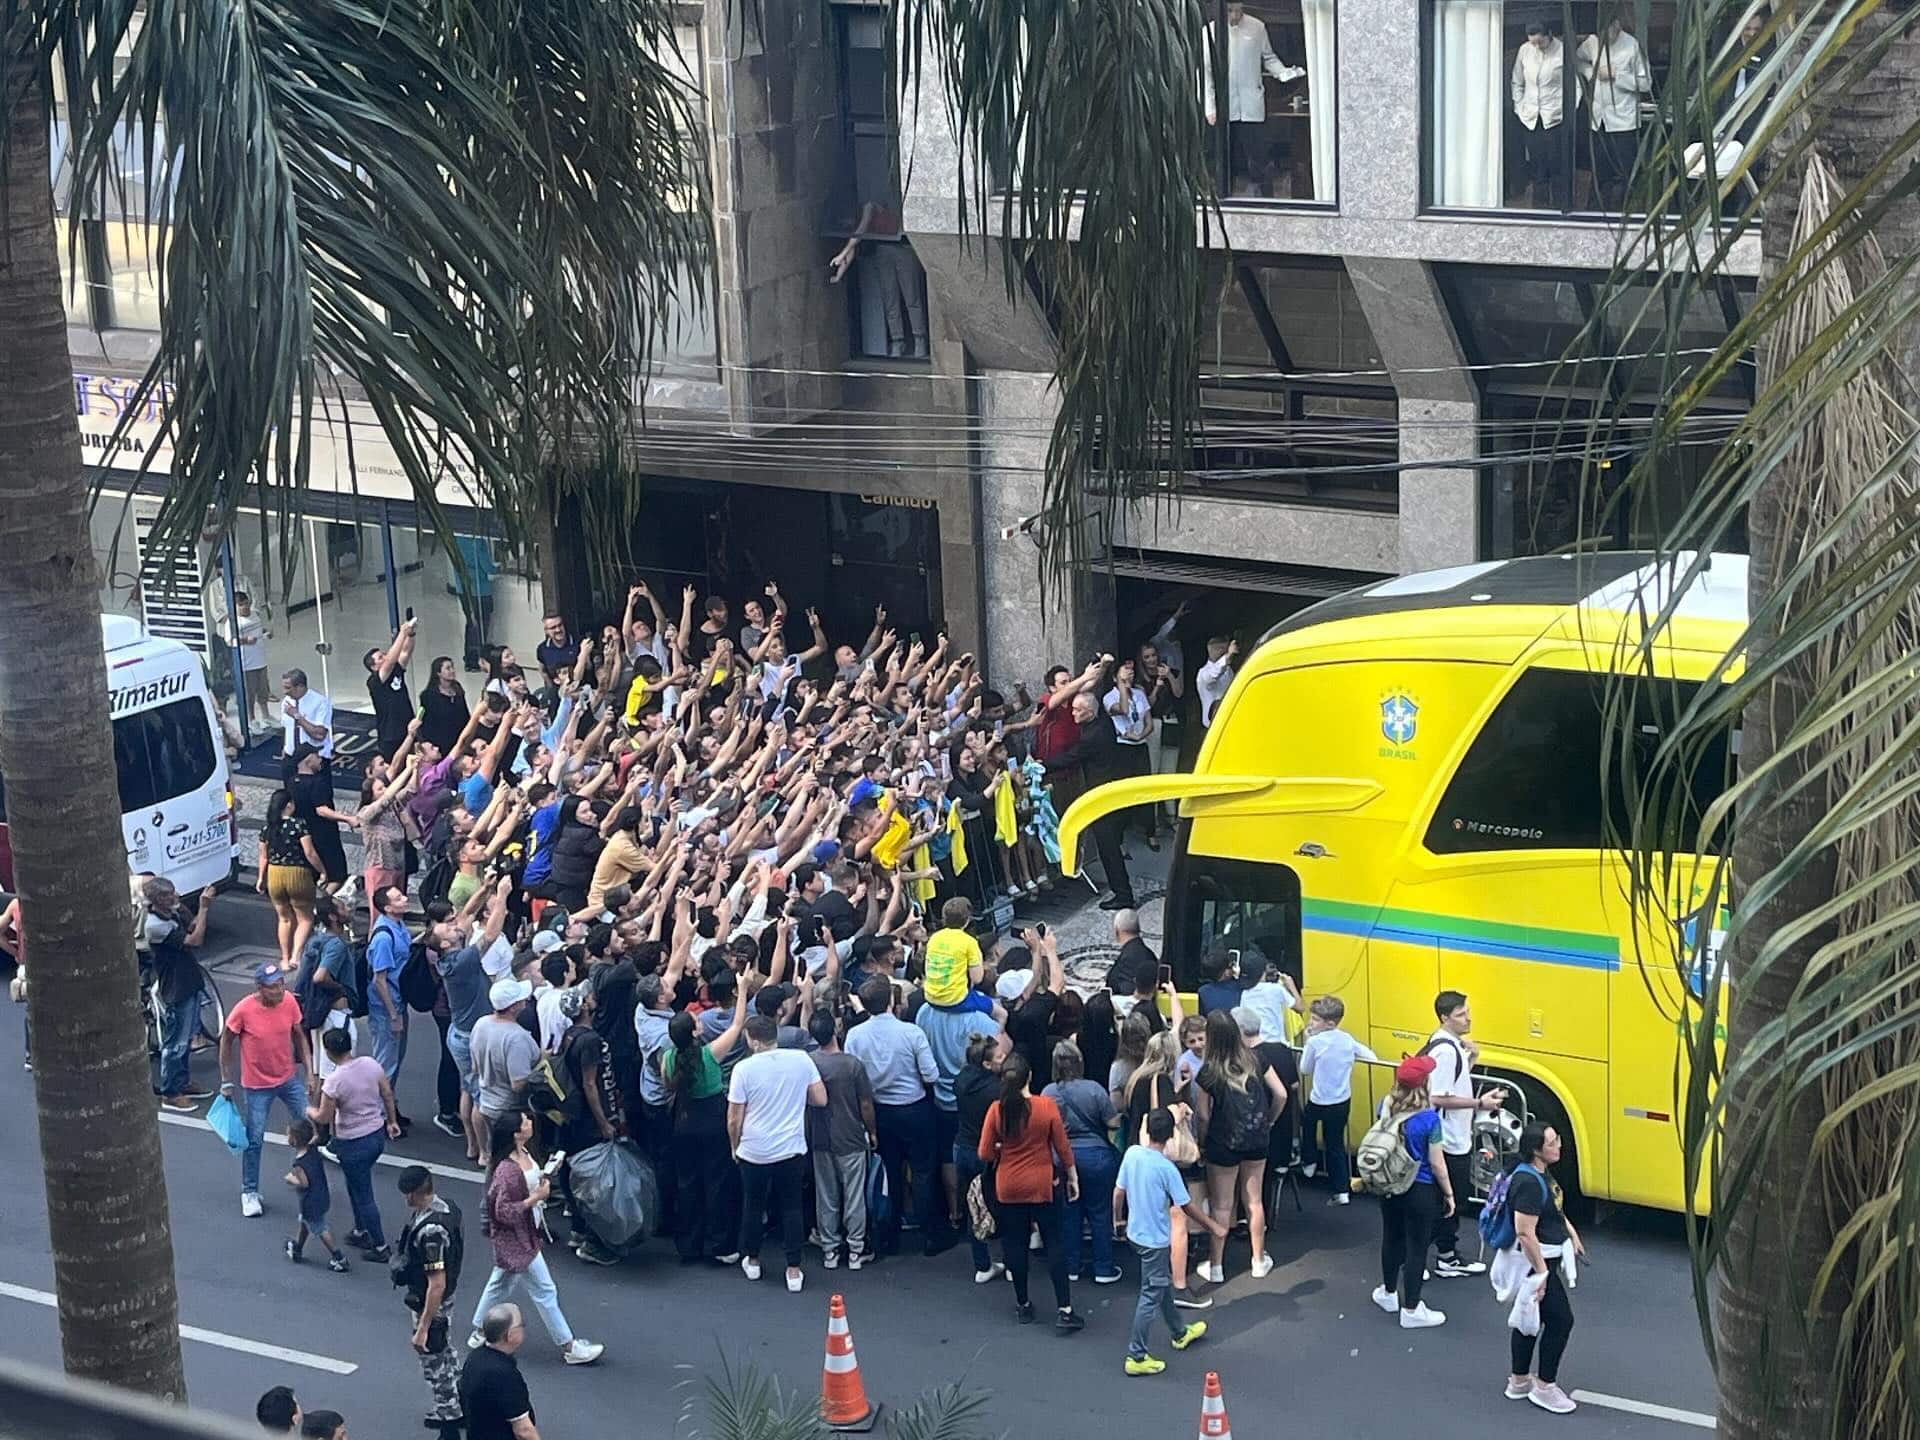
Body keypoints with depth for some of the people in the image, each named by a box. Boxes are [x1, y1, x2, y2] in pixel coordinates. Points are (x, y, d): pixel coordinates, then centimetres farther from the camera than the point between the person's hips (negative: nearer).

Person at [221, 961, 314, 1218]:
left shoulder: (289, 1002, -13)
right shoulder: (244, 1010, -23)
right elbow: (226, 1041, -8)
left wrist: (309, 1070, 2)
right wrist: (226, 1081, -6)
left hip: (289, 1078, 4)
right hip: (257, 1086, -4)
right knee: (254, 1140, 4)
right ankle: (249, 1192, 21)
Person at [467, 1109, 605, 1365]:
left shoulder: (523, 1154, -3)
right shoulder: (507, 1171, -32)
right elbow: (503, 1212, -27)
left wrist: (544, 1180, -1)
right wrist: (536, 1198, -28)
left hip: (525, 1233, 9)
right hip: (516, 1240, -9)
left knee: (501, 1283, 24)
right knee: (544, 1291, 2)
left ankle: (479, 1333, 40)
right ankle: (569, 1347, 13)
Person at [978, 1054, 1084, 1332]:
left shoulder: (997, 1110, -12)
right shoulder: (1047, 1106, -13)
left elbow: (985, 1154, -9)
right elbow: (1062, 1147, -6)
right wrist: (1072, 1176, 7)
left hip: (1008, 1187, 1)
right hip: (1041, 1186, -1)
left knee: (1015, 1244, 13)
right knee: (1054, 1244, 5)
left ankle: (1023, 1305, 23)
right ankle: (1065, 1311, 1)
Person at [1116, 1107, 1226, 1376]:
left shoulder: (1132, 1154, -7)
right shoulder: (1167, 1168, -23)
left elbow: (1118, 1192, 2)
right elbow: (1187, 1207, -14)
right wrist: (1213, 1227, 1)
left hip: (1135, 1233, 7)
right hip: (1155, 1240, -7)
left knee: (1164, 1284, 25)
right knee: (1151, 1296, 2)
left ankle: (1179, 1333, 42)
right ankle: (1136, 1356, 5)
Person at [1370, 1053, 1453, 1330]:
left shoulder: (1386, 1107, -9)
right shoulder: (1428, 1118, -24)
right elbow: (1437, 1164, -17)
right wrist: (1449, 1194, -2)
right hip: (1420, 1191, -6)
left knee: (1391, 1238, 23)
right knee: (1416, 1248, 7)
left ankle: (1388, 1293, 41)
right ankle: (1411, 1310, 16)